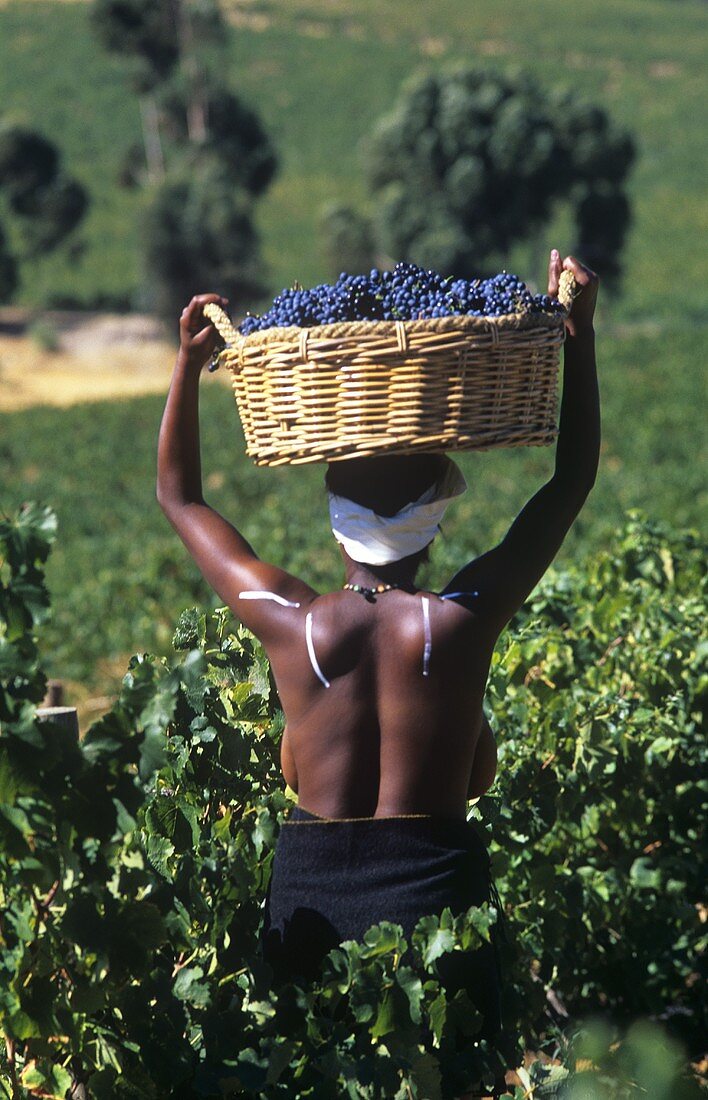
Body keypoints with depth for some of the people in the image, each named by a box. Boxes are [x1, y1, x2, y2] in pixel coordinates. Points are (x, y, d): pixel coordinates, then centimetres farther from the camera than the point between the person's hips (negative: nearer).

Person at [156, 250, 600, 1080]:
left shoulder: (291, 624, -8)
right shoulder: (465, 618, -11)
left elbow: (180, 496, 6)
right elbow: (572, 478, 0)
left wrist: (189, 361, 5)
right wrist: (578, 332, 3)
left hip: (309, 893, 1)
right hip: (434, 884, -1)